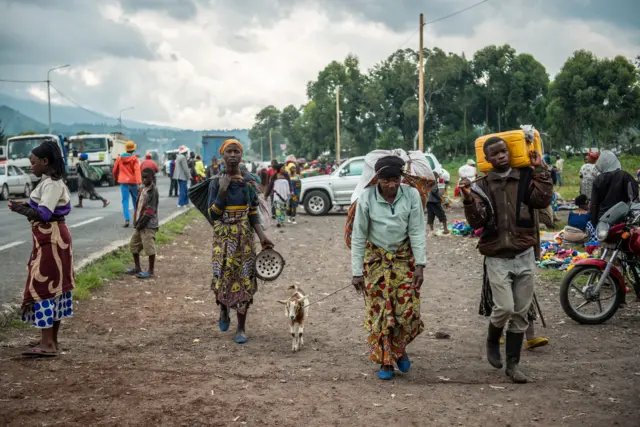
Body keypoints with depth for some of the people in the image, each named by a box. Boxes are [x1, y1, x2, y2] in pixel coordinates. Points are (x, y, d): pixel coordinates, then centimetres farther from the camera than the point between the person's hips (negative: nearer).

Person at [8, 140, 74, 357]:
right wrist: (26, 205, 9)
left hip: (51, 240, -10)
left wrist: (19, 208, -15)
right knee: (53, 286, 11)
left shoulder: (52, 184, -17)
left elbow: (43, 214, -25)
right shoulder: (51, 182, 15)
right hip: (49, 239, 10)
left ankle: (47, 344, -8)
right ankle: (52, 341, 18)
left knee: (42, 287, -9)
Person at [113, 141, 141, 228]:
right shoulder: (134, 158, -8)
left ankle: (127, 219, -16)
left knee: (125, 201, -1)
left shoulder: (120, 158, 1)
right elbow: (137, 170, -19)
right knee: (135, 200, 15)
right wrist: (139, 181, -26)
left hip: (123, 182, 1)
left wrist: (115, 176, 30)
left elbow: (115, 169, 10)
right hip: (133, 182, -1)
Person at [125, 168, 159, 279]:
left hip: (149, 225, -9)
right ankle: (137, 268, 27)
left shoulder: (153, 191, -13)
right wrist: (136, 221, 8)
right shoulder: (142, 189, 12)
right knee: (133, 244, 15)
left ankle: (150, 271, 3)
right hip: (140, 224, 9)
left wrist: (142, 222, -16)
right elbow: (139, 206, 15)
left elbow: (151, 210, -17)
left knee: (149, 247, -5)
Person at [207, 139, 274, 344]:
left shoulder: (248, 181, 1)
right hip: (223, 236, -1)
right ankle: (224, 311, 34)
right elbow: (213, 214, -9)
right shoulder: (216, 182, -3)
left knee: (244, 280, 1)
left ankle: (241, 328, 10)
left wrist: (262, 236, -3)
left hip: (245, 236, 1)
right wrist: (222, 190, -19)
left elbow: (253, 212, 6)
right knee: (222, 277, 0)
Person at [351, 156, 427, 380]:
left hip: (404, 257, 1)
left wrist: (420, 265, -13)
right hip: (376, 259, -1)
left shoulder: (411, 195, -13)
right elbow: (358, 237, -9)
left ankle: (399, 348, 26)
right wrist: (357, 272, -8)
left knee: (408, 309, -2)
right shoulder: (366, 198, -15)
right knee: (379, 311, 0)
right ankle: (385, 360, 13)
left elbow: (417, 231, -8)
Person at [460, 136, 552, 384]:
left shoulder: (525, 178, 4)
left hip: (524, 256, 2)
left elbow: (543, 200, -14)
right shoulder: (481, 186, 1)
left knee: (520, 313, 7)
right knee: (504, 308, -14)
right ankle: (492, 342, 17)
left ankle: (513, 363, 20)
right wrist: (469, 200, -26)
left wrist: (540, 170, -12)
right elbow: (476, 223, -10)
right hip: (497, 258, -2)